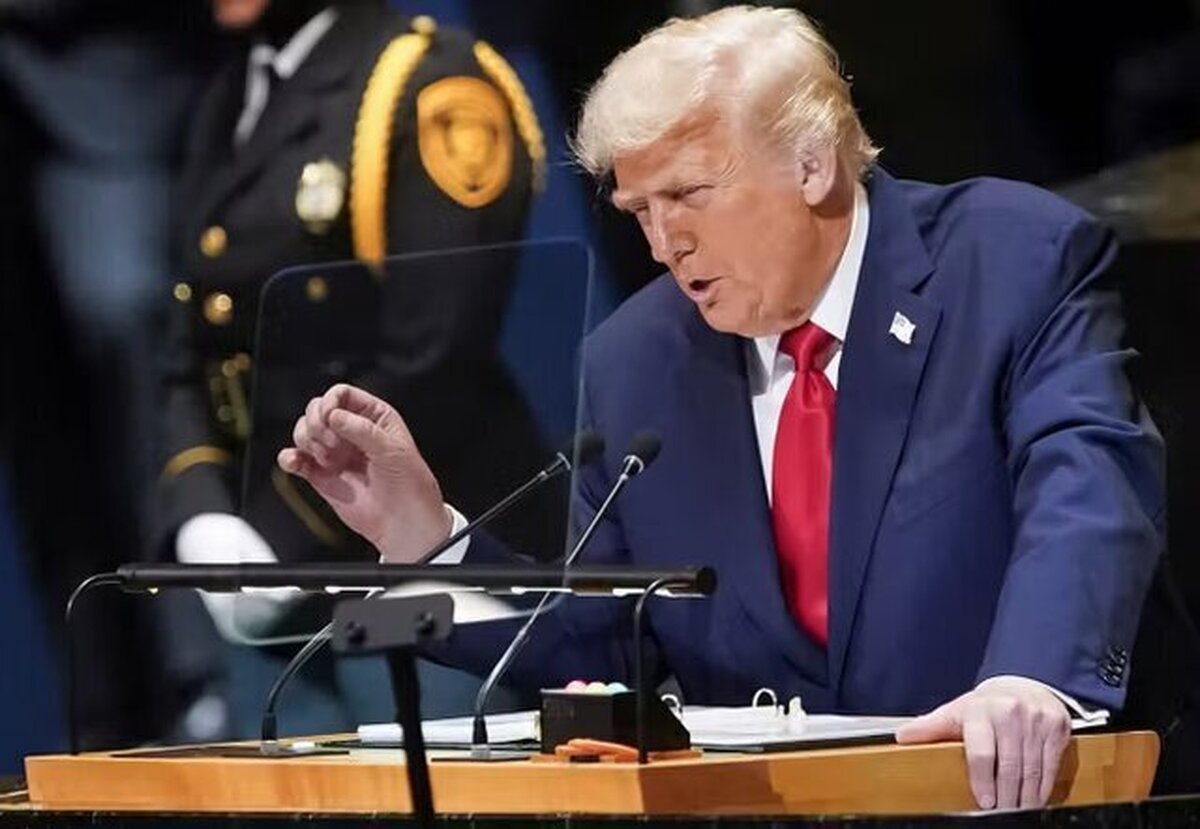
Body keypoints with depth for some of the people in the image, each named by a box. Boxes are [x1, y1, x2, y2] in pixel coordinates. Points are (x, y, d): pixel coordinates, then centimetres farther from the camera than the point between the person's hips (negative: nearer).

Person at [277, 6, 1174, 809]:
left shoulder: (1023, 264, -5)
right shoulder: (634, 364, 7)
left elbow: (1088, 484, -21)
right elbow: (596, 647, 12)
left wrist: (1037, 680, -39)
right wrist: (427, 538, -3)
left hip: (1017, 786, -2)